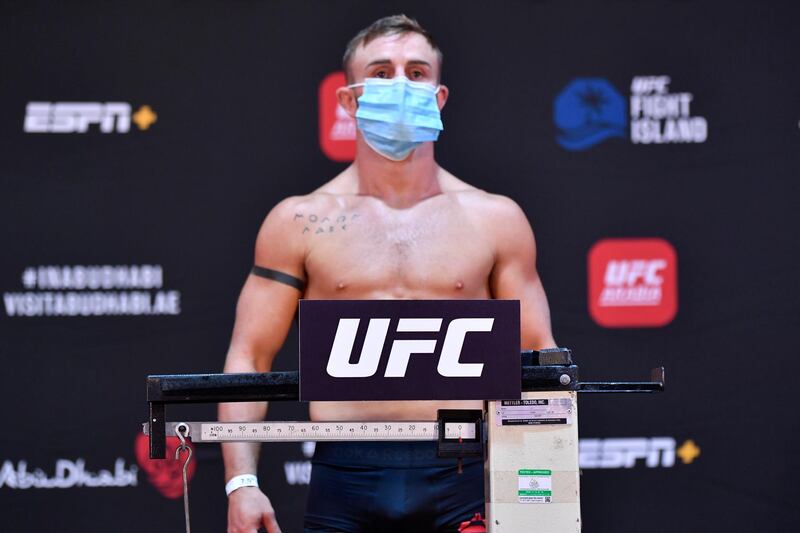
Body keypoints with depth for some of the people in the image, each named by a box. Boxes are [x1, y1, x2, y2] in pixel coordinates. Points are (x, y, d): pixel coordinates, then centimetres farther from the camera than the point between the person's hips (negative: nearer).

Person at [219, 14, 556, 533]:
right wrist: (242, 483, -6)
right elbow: (248, 358, 6)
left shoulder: (495, 219, 10)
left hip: (460, 481, 1)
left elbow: (539, 359, 11)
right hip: (346, 481, -1)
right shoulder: (301, 221, 8)